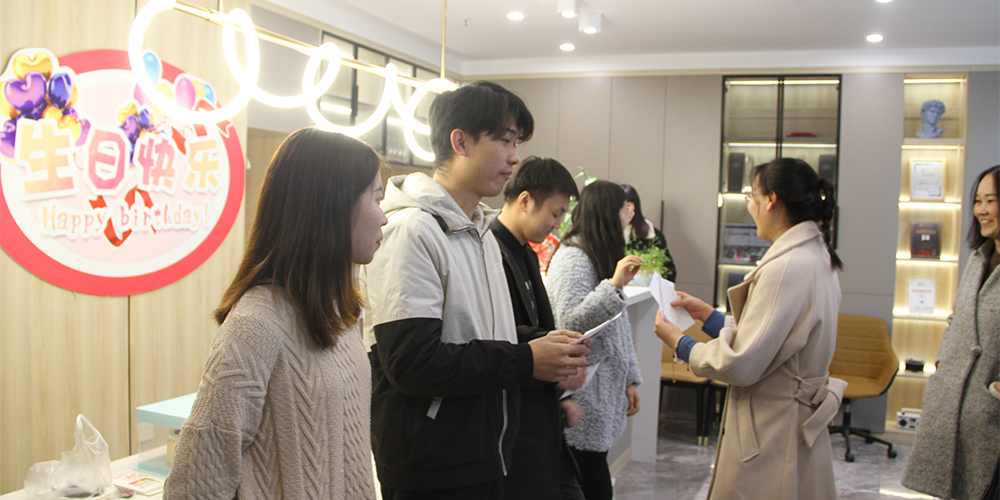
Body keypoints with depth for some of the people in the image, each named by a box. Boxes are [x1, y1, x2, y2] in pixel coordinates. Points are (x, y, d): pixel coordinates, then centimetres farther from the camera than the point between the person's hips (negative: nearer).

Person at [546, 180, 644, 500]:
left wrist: (630, 378, 18)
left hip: (603, 393, 9)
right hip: (583, 396, -9)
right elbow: (570, 323, -21)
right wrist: (613, 285, -28)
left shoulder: (603, 256, 17)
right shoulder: (572, 257, -13)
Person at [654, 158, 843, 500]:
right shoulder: (817, 257, 9)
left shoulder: (786, 268, -23)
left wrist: (678, 342, -7)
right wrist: (707, 314, 17)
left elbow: (740, 364, -22)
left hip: (772, 437, -10)